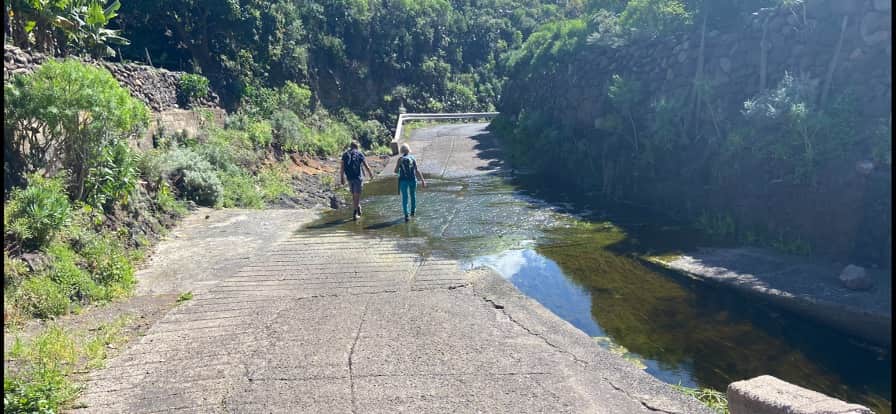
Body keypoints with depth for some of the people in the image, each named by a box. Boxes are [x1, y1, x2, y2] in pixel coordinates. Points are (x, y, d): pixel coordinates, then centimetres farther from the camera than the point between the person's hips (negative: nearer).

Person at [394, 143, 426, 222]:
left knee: (404, 197, 3)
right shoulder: (412, 158, -4)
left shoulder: (400, 159, -6)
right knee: (413, 195, 22)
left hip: (403, 180, -1)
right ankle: (413, 211, 37)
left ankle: (406, 215, -6)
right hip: (412, 179, 1)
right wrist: (422, 180, -6)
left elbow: (396, 171, -6)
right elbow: (417, 170, -8)